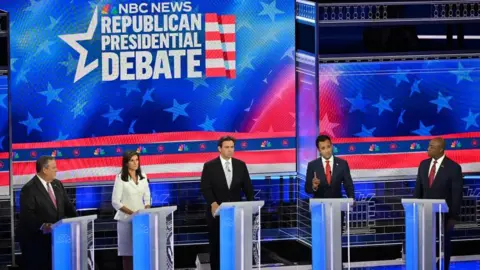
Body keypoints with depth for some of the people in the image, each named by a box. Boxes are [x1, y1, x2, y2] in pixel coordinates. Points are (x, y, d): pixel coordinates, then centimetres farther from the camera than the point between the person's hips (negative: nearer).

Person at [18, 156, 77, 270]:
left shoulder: (57, 184, 12)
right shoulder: (29, 189, -13)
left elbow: (67, 205, 13)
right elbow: (27, 215, -21)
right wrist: (42, 226, -35)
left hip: (54, 236, 7)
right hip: (35, 238, -7)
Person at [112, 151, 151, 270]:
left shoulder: (142, 177, 9)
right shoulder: (120, 178, -6)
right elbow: (115, 202, -10)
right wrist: (132, 212, -19)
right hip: (126, 219, -4)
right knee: (128, 252, -4)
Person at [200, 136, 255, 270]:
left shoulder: (241, 165, 6)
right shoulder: (209, 166, -3)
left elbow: (247, 187, 7)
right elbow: (205, 188, -10)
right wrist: (213, 203, -25)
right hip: (217, 211, -2)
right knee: (216, 244, 3)